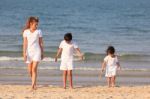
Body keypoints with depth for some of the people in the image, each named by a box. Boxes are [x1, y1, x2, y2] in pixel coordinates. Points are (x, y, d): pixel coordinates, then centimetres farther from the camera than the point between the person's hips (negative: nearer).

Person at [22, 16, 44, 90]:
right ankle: (34, 83, 28)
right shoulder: (26, 32, 1)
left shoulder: (38, 32, 2)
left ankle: (33, 85, -15)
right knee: (30, 70, 6)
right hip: (29, 52, 2)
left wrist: (42, 53, 9)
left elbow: (41, 43, 7)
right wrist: (24, 53, -6)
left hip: (36, 51, -1)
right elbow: (25, 43, 0)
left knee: (34, 69, -14)